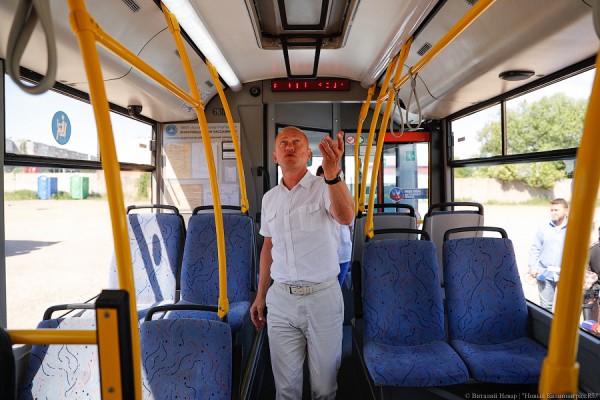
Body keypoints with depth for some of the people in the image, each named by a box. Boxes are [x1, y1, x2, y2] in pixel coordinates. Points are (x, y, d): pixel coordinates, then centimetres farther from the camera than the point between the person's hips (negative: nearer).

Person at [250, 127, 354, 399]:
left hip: (323, 297, -3)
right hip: (281, 299, 4)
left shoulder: (325, 189, -7)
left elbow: (346, 217, -30)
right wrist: (260, 296, 15)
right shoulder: (269, 198, 8)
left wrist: (332, 173, -46)